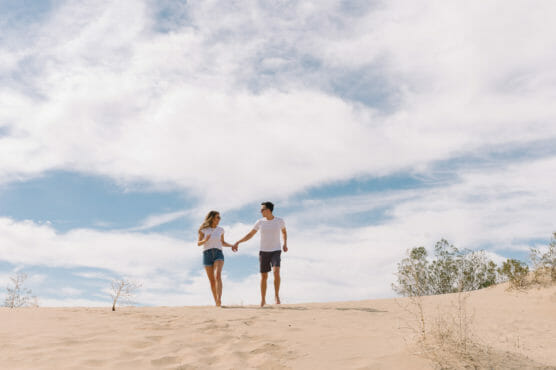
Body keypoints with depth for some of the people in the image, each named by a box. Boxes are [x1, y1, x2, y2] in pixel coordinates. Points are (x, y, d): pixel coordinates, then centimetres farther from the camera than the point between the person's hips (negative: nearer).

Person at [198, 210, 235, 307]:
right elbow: (198, 243, 1)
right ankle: (216, 302, 18)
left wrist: (232, 246, 3)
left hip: (218, 255, 0)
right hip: (207, 255, 0)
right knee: (212, 281, 1)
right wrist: (205, 240, -21)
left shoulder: (220, 230, 10)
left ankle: (219, 300, -37)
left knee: (218, 276, -26)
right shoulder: (203, 229, 3)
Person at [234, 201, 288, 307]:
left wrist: (285, 244, 2)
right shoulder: (260, 222, -1)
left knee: (276, 272, -25)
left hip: (276, 252, -2)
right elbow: (249, 235, 7)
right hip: (263, 252, 2)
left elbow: (284, 232, 18)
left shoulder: (280, 221, -3)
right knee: (264, 276, 4)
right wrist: (237, 242, -4)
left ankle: (277, 296, -10)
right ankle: (263, 300, 20)